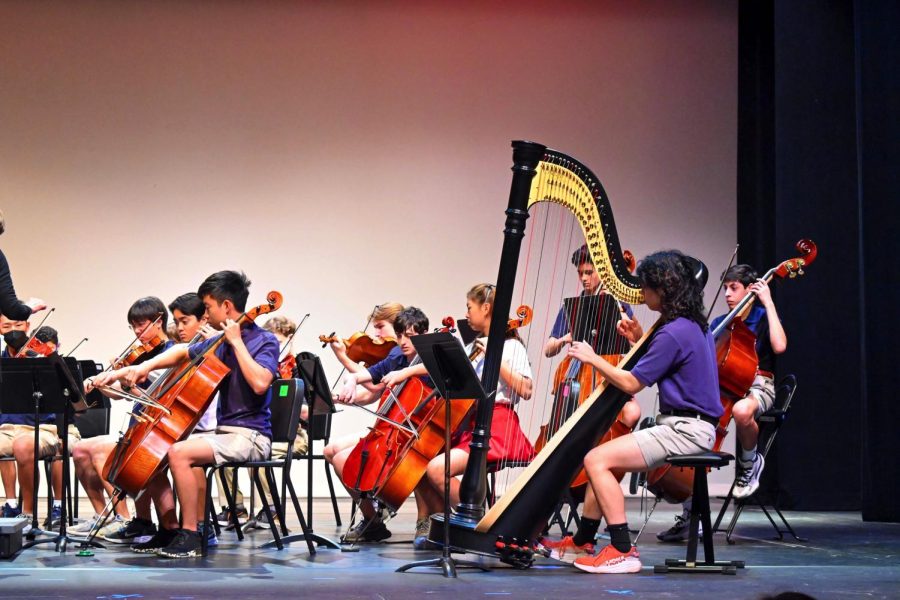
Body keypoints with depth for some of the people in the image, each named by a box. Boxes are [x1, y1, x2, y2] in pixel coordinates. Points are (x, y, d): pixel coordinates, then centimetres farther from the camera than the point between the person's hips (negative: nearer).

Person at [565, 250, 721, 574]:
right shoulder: (694, 325, 12)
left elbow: (632, 383, -14)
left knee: (598, 460, -17)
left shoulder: (673, 333, -18)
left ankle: (623, 551, -16)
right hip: (688, 425, 11)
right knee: (601, 455, 16)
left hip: (685, 430, -11)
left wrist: (593, 358, -2)